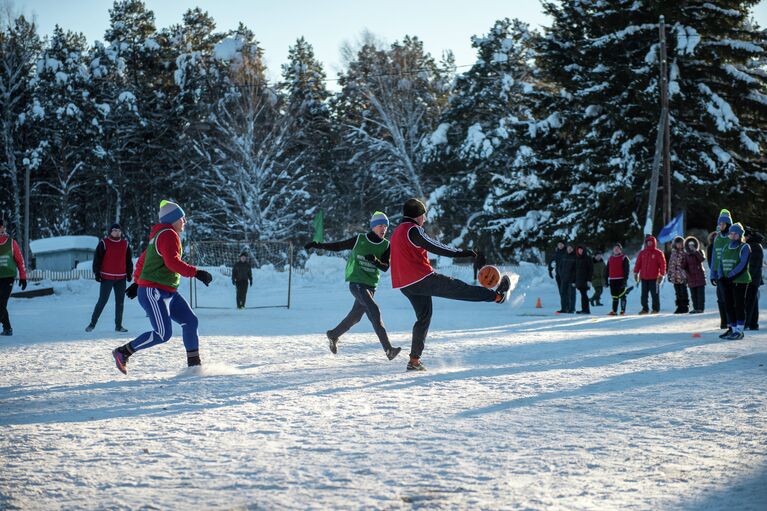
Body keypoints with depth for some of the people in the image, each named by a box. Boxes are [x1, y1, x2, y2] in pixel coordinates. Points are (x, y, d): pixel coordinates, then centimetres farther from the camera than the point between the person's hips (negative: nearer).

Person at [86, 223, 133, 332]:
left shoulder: (125, 244, 9)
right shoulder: (104, 243, -4)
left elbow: (129, 260, 16)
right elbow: (97, 259, -4)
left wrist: (129, 273, 11)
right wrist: (97, 273, -8)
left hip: (121, 278, 4)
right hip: (107, 278, -4)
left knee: (120, 302, 5)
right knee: (102, 301, -5)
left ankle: (118, 325, 12)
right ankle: (92, 323, 3)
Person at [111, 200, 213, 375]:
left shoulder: (160, 235, 19)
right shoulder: (168, 235, -13)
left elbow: (143, 259, 25)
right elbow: (172, 262, -26)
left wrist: (137, 282, 32)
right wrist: (196, 273, -27)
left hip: (169, 293, 11)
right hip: (153, 292, -11)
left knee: (190, 321, 5)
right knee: (163, 334, -15)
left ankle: (194, 364, 9)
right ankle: (123, 352, -4)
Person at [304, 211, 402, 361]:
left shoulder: (386, 246, 4)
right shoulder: (359, 240, -3)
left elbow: (385, 267, -4)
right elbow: (338, 246, 4)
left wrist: (375, 260, -24)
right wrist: (317, 245, -2)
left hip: (371, 285, 5)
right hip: (356, 282, -5)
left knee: (355, 316, 13)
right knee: (374, 310, -21)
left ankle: (333, 335, 40)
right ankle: (388, 348, -26)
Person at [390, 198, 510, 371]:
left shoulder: (397, 232, 19)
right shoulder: (412, 230, -10)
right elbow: (433, 246, -16)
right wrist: (460, 253, -14)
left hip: (406, 286, 9)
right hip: (422, 279, -9)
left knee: (423, 318, 14)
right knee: (460, 289, 0)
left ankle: (414, 360, 9)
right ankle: (497, 296, 9)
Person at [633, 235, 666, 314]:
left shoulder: (658, 253, -2)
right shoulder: (642, 253, 9)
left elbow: (663, 264, -3)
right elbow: (638, 263, 11)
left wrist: (662, 274, -7)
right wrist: (636, 272, 6)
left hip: (654, 278, -4)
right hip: (644, 278, 4)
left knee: (655, 294, 1)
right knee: (644, 294, 5)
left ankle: (656, 309, 8)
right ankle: (645, 308, 11)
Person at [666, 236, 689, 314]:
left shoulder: (684, 253, -3)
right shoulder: (673, 253, 13)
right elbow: (670, 265, 18)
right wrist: (669, 275, 13)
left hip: (682, 277, -5)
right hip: (675, 277, 5)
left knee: (683, 293, -3)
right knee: (678, 293, 8)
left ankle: (685, 307, 2)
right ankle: (680, 307, 13)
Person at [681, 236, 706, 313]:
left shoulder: (699, 252, 2)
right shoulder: (686, 254, 8)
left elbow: (702, 258, -20)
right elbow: (683, 266, 7)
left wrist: (695, 251, -22)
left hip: (699, 276, -3)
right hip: (691, 277, 3)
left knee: (700, 293, -5)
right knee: (693, 294, 5)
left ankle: (700, 308, -4)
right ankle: (695, 308, 11)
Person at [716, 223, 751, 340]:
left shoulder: (744, 247, -4)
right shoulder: (726, 248, 15)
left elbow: (742, 265, -14)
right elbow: (720, 263, 12)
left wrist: (730, 276, -19)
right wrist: (721, 277, -5)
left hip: (740, 281, -6)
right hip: (726, 282, 6)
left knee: (739, 305, -5)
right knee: (728, 305, 7)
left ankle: (739, 331, -2)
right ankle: (733, 328, 14)